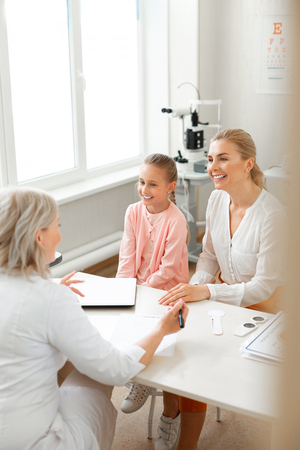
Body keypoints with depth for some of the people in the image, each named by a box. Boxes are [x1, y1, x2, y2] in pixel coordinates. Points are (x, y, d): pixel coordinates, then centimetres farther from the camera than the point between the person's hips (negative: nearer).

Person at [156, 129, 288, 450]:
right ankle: (170, 412, 4)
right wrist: (194, 287, -11)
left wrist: (206, 291, -27)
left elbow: (265, 285, -20)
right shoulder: (217, 199, -2)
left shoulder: (271, 215, -23)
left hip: (256, 308, -6)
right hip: (221, 296, 6)